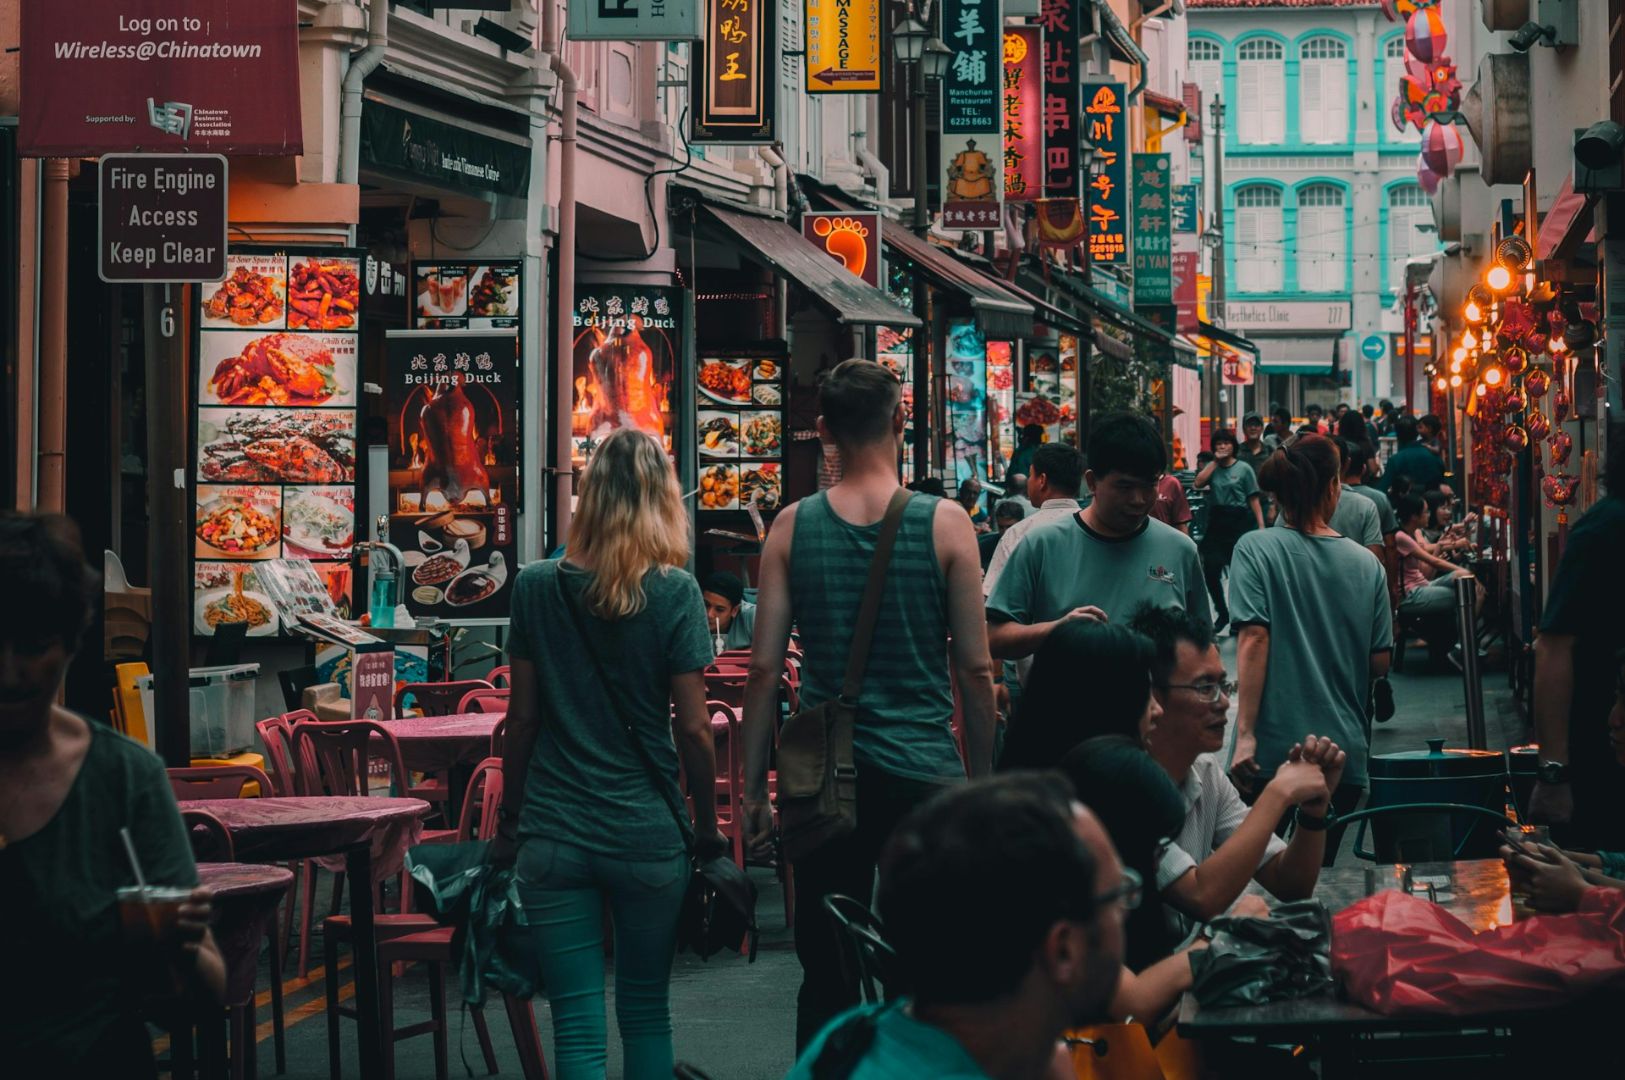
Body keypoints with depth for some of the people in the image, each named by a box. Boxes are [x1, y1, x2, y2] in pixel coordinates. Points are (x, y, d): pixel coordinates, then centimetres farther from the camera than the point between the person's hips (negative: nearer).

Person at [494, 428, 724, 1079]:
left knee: (577, 1025, 2)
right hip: (648, 834, 0)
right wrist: (708, 827, 6)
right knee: (646, 1012, 16)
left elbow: (522, 720, 2)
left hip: (553, 834, 1)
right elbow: (692, 728, -6)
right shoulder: (675, 593, -6)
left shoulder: (535, 588, -1)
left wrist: (509, 823, 12)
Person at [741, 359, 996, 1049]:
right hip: (924, 774, -2)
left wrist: (753, 791, 7)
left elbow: (764, 670, 0)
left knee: (826, 973, 9)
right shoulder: (945, 524, -4)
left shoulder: (792, 527, 0)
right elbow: (975, 669, -2)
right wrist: (983, 781, 8)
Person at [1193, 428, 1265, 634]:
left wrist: (1261, 526, -11)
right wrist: (1216, 461, -6)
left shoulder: (1244, 469, -1)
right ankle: (1223, 613, 18)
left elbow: (1254, 499, -4)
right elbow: (1199, 482, -8)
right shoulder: (1212, 468, 10)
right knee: (1211, 570, 0)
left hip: (1238, 521, -4)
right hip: (1216, 522, 4)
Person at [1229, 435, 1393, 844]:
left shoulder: (1255, 549, -5)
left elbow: (1254, 639, -12)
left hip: (1274, 749, -3)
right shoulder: (1367, 564, 3)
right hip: (1346, 752, 3)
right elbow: (1380, 663, 6)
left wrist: (1245, 732, -12)